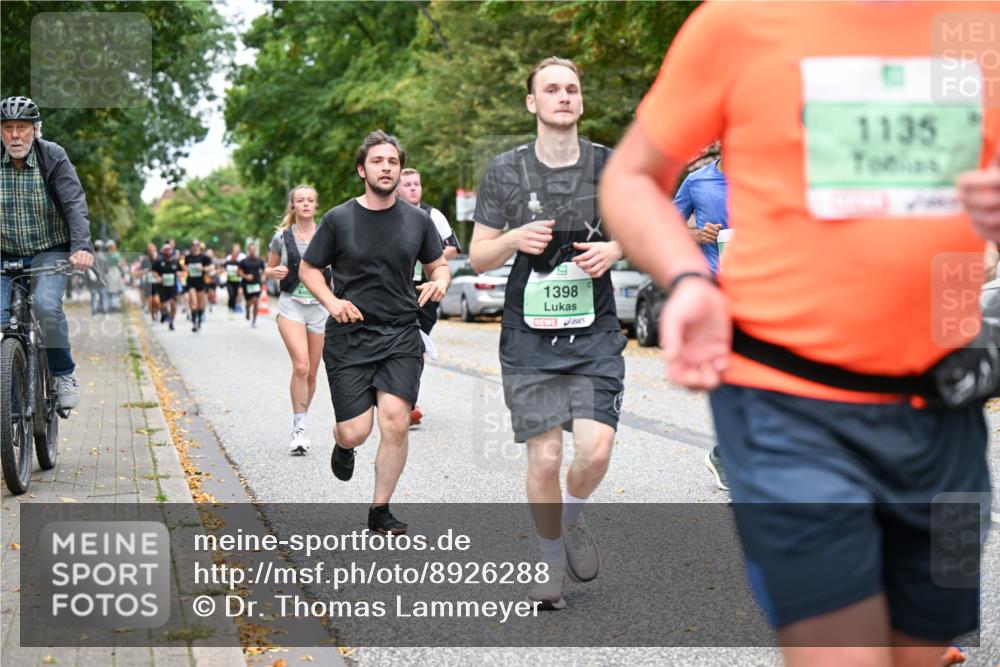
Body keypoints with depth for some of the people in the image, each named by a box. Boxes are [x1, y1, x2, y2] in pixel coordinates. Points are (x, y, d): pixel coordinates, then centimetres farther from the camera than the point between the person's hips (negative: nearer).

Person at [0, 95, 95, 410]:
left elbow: (75, 203, -21)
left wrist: (82, 246, -37)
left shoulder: (53, 157, -11)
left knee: (47, 305, -28)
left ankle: (63, 373, -5)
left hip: (49, 253, -2)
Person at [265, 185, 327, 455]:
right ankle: (298, 430, -12)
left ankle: (300, 426, 27)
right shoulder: (282, 237, 3)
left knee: (311, 373, 8)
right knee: (301, 366, -20)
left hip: (320, 308, 2)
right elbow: (268, 270, 13)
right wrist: (276, 272, -9)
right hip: (291, 306, -2)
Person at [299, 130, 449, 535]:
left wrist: (440, 282, -6)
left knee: (396, 423, -13)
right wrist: (331, 301, -10)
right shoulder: (338, 220, -1)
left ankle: (380, 512, 5)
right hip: (349, 336, -1)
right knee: (355, 433, -7)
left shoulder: (418, 221, 5)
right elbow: (308, 268, 8)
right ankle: (341, 444, 34)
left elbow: (438, 264, 18)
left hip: (401, 336, 2)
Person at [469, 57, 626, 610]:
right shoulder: (504, 171, 0)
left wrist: (613, 250, -8)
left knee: (595, 450, -12)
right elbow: (478, 257, 4)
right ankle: (551, 561, 21)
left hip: (595, 334, 1)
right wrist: (514, 239, -17)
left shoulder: (609, 166, 2)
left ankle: (572, 520, 22)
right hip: (530, 336, -1)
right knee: (544, 457, -2)